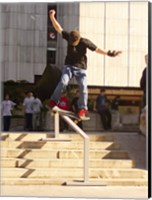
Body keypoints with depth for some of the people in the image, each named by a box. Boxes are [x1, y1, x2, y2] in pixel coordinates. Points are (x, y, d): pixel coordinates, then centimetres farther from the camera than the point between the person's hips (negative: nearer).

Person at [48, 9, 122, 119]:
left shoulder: (85, 42, -13)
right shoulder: (69, 37, -9)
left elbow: (97, 49, -7)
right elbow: (58, 28, -7)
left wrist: (108, 54, -15)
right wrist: (52, 17, -17)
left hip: (81, 68, -1)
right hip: (69, 66, 1)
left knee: (83, 86, -13)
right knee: (63, 82, -19)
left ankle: (83, 108, -4)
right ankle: (53, 101, -6)